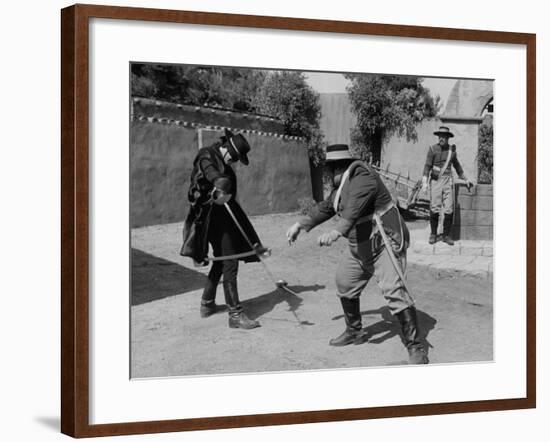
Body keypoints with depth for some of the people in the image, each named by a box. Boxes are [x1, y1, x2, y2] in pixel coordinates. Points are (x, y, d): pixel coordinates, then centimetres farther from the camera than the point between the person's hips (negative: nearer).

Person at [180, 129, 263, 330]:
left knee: (221, 261, 19)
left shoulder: (223, 165, 17)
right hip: (213, 215, -10)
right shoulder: (207, 155, -11)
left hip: (222, 214, 10)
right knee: (229, 263, -11)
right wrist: (220, 183, -56)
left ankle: (207, 304, 33)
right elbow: (210, 171, -34)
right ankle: (235, 315, -11)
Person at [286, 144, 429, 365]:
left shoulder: (363, 178, -22)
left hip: (385, 242, -10)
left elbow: (354, 208, -39)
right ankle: (354, 332, 38)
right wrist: (300, 224, 18)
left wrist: (337, 232, -52)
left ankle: (416, 347, -16)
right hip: (359, 246, 10)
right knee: (345, 283, 19)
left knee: (394, 291, -19)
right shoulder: (343, 185, 10)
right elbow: (326, 207, 23)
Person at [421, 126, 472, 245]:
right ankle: (433, 234, 7)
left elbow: (456, 165, 22)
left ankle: (446, 235, 6)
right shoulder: (433, 149, -3)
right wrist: (424, 182, -15)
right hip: (435, 181, -3)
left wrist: (465, 179, 26)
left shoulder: (452, 149, 8)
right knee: (434, 209, -5)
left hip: (448, 181, 3)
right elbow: (427, 166, -6)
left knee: (449, 209, -3)